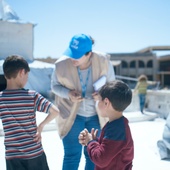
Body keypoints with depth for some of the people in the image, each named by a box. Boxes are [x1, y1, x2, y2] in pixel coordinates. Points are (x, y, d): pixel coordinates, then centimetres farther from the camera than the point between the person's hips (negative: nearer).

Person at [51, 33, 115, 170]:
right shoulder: (61, 64, -22)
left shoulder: (104, 61, -20)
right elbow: (55, 85, -4)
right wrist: (68, 93, -25)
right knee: (72, 155, 2)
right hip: (72, 115, -1)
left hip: (97, 115, 2)